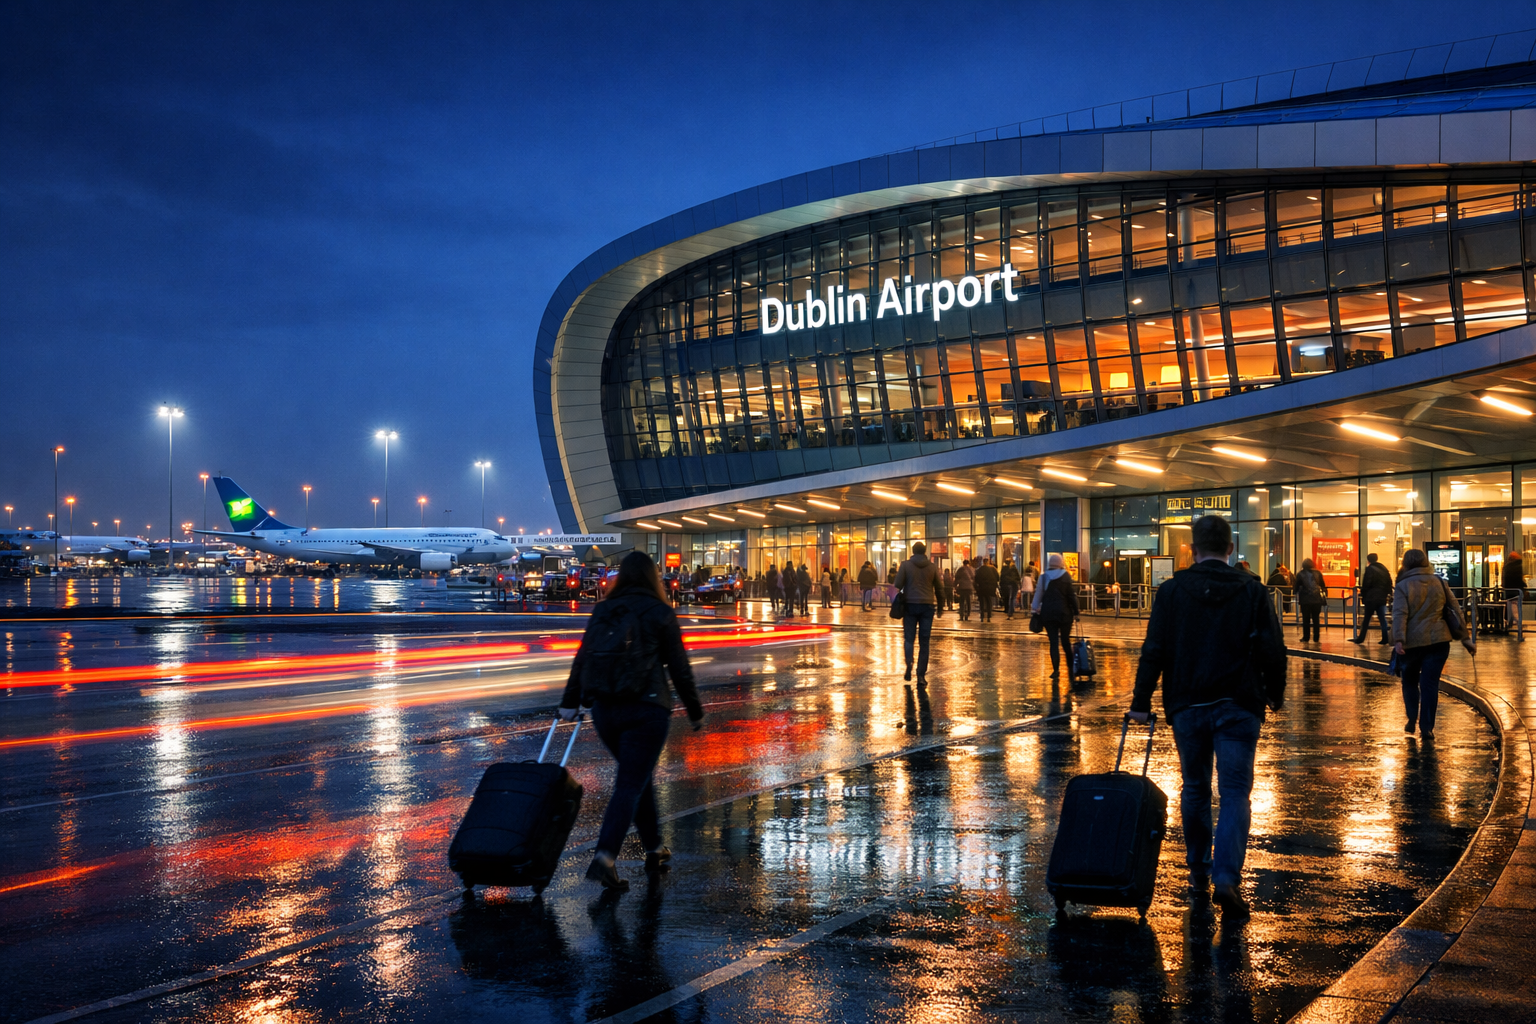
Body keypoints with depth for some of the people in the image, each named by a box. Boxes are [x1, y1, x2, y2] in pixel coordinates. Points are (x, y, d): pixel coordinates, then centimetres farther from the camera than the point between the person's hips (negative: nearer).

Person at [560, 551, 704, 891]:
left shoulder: (602, 612, 8)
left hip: (603, 710, 5)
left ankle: (654, 850, 29)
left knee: (638, 777, 21)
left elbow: (582, 659, 8)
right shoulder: (660, 613, -4)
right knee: (630, 784, -5)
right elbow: (679, 668, -2)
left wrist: (569, 703, 15)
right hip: (645, 710, -5)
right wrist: (695, 711, 8)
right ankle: (605, 857, -20)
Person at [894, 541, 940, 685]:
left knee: (908, 637, 9)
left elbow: (898, 585, -8)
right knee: (924, 642, 5)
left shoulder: (906, 565, -1)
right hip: (927, 605, 1)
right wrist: (939, 605, 18)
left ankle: (909, 662, -19)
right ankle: (921, 675, -1)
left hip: (910, 604, -1)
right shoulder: (932, 567, 6)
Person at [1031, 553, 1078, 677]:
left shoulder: (1044, 577, 2)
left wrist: (1035, 609, 8)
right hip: (1064, 613, -1)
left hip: (1048, 613, 1)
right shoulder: (1066, 577, -3)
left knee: (1053, 642, 1)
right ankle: (1071, 665, 21)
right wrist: (1075, 611, 0)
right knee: (1065, 640, 12)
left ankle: (1056, 670, -5)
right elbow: (1072, 596, -4)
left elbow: (1039, 594, 2)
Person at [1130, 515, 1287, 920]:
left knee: (1194, 788, 16)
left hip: (1187, 707, 1)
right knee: (1234, 793, 0)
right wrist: (1275, 693, 16)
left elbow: (1154, 651, -4)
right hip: (1238, 707, -1)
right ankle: (1227, 877, -15)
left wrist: (1141, 701, 2)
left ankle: (1197, 870, 25)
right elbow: (1273, 650, 1)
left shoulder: (1172, 590, -2)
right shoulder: (1252, 590, -1)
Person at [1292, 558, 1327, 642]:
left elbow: (1296, 588, 2)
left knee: (1306, 619, 7)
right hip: (1317, 599, 1)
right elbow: (1323, 586, 10)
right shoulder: (1317, 573, 2)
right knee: (1316, 619, 7)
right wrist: (1325, 594, 27)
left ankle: (1306, 637, 8)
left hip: (1305, 600, -1)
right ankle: (1316, 637, 6)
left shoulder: (1300, 574, -2)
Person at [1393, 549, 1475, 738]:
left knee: (1410, 681, 18)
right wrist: (1465, 638, 10)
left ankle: (1412, 720, 14)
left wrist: (1398, 640, -24)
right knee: (1430, 683, 3)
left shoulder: (1403, 586, -4)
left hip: (1413, 642, -2)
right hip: (1438, 640, 2)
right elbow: (1455, 610, 7)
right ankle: (1426, 727, 0)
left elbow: (1399, 614, -16)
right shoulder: (1439, 582, 7)